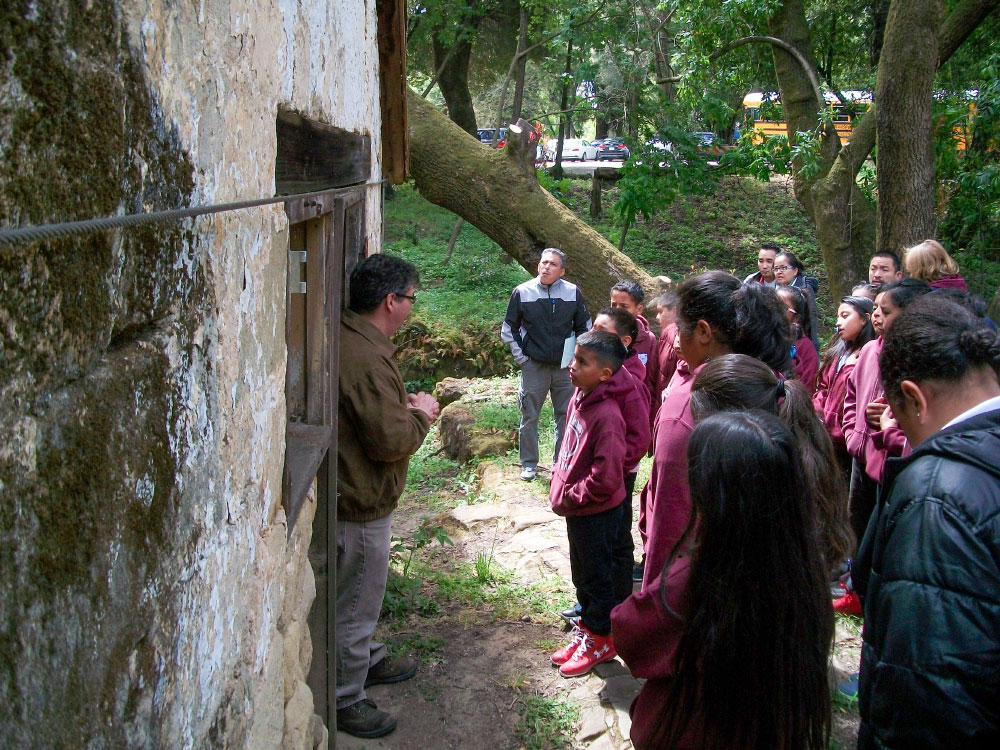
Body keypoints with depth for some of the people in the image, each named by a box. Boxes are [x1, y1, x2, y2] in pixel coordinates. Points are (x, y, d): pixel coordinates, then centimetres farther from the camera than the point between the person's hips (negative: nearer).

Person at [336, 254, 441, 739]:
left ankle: (367, 660, 47)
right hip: (362, 503, -10)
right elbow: (391, 441, -28)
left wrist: (405, 405, 6)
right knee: (355, 603, 6)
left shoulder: (352, 339, 5)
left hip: (357, 494, 10)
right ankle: (344, 700, 22)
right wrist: (421, 414, -11)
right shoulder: (367, 358, -29)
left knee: (361, 594, 27)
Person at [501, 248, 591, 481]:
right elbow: (509, 328, 4)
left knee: (566, 416, 9)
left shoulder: (573, 293, -3)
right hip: (533, 366, -1)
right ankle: (529, 464, 20)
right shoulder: (522, 292, -6)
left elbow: (584, 326, 10)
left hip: (565, 366, 1)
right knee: (529, 417, 6)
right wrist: (520, 356, 0)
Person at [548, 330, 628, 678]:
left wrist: (571, 497, -18)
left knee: (596, 576, 9)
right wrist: (559, 477, 7)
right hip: (576, 510, 9)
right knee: (581, 574, 22)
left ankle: (601, 639, 26)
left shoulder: (606, 415, -27)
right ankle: (587, 629, 39)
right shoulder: (579, 399, 2)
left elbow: (606, 477, -28)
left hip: (597, 514, -9)